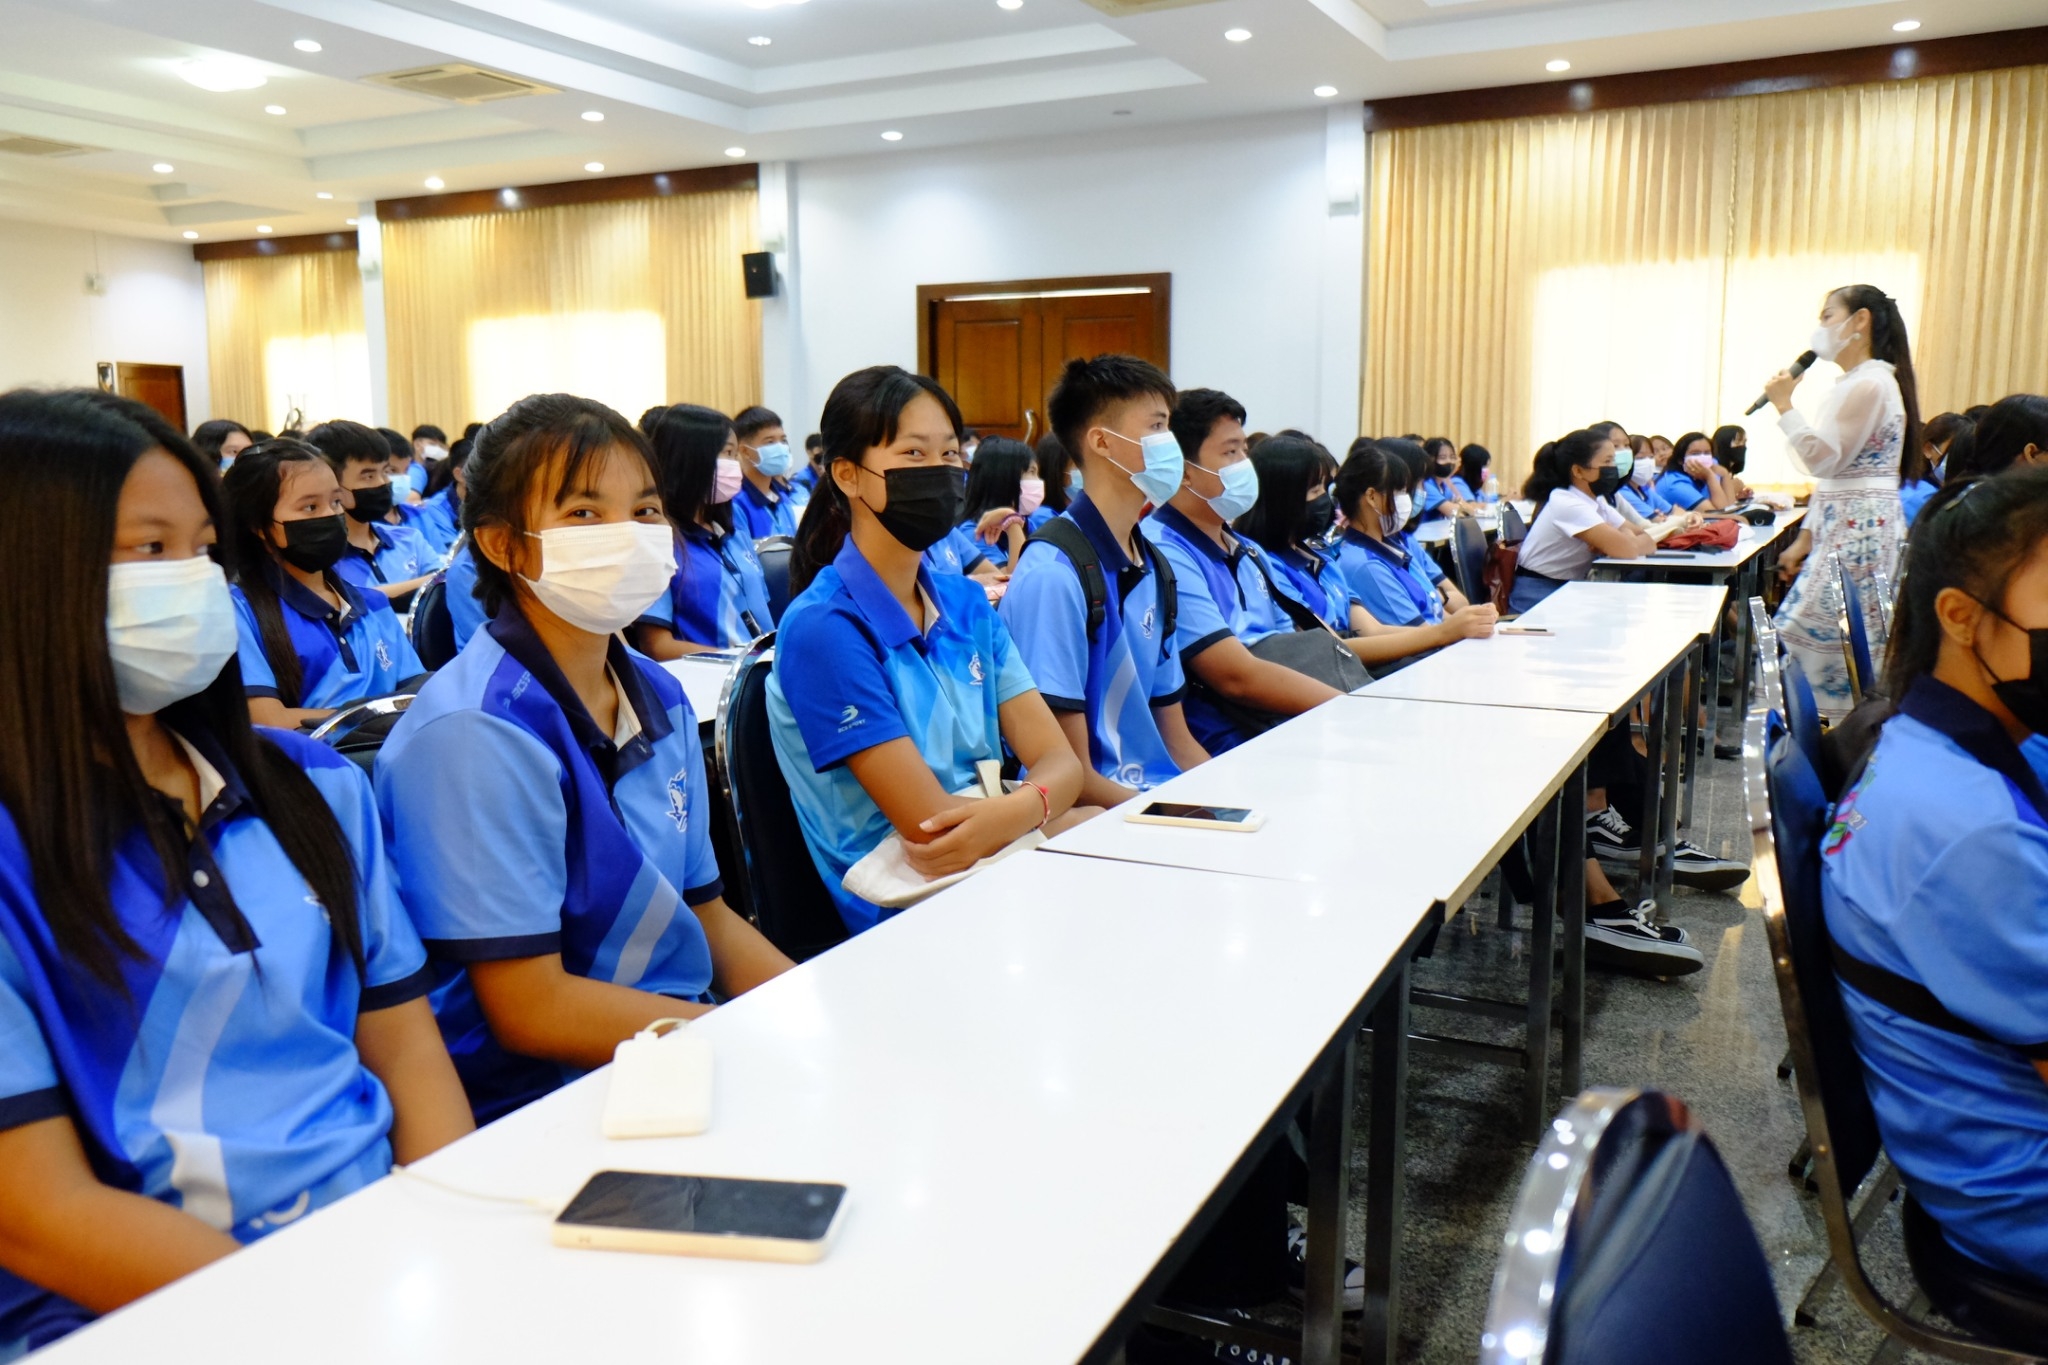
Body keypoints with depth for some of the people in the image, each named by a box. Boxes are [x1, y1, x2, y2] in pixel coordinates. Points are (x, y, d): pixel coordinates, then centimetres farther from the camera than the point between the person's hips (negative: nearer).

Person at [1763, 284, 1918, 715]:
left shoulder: (1870, 384, -14)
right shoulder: (1851, 384, 18)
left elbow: (1824, 459, -18)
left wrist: (1784, 405, -14)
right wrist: (1805, 540, 20)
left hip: (1859, 531, -10)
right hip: (1843, 528, 10)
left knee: (1819, 637, -9)